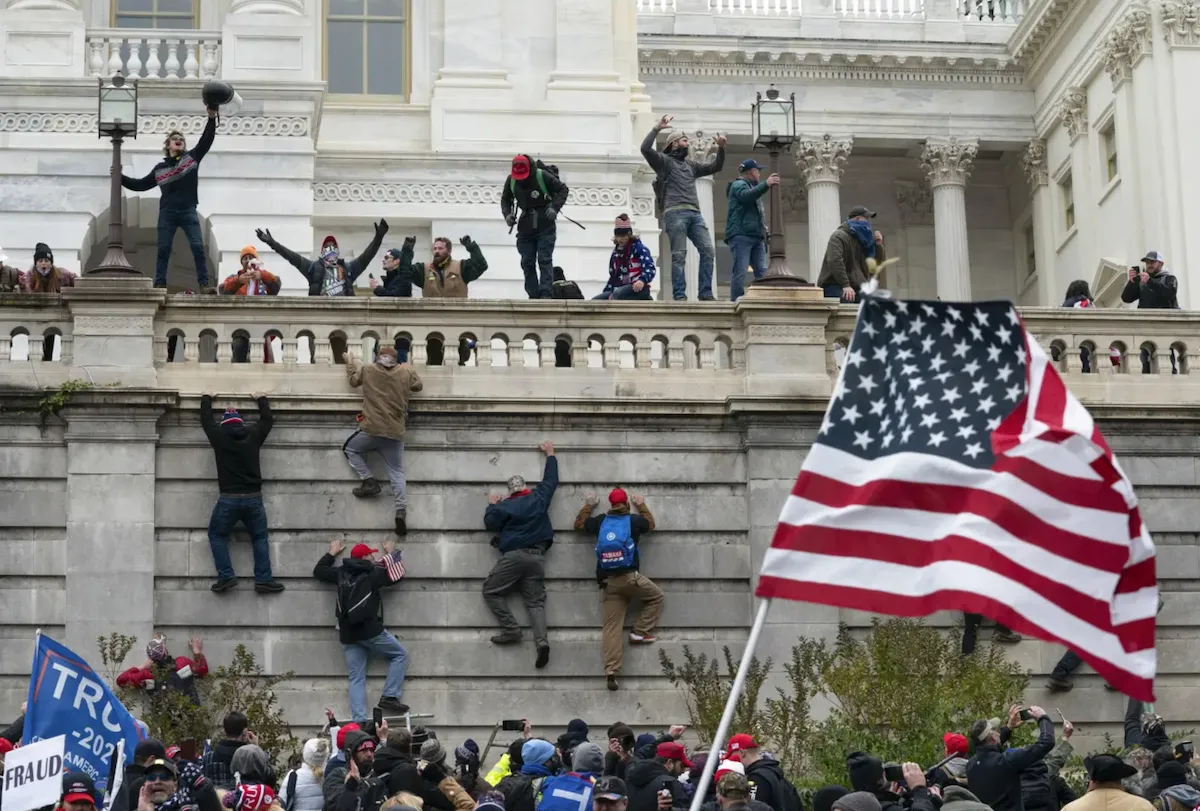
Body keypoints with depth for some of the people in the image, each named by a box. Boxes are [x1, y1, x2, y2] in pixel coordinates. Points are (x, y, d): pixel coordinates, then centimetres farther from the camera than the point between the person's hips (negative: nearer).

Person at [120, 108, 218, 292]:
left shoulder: (192, 157, 10)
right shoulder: (160, 168, 14)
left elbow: (206, 140, -1)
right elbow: (141, 185, 20)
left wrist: (212, 118, -13)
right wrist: (121, 178, 11)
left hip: (189, 211, -2)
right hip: (167, 212, 2)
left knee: (198, 247, -11)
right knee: (163, 249, -1)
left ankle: (204, 284, -11)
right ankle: (159, 285, 0)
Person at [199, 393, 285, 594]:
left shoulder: (219, 436, 1)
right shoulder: (254, 436, 6)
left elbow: (205, 419, 19)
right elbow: (267, 419, 24)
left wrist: (207, 399, 37)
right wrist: (262, 400, 41)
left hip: (229, 499, -2)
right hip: (254, 498, 2)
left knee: (216, 535, 14)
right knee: (260, 538, 13)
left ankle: (226, 576, -1)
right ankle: (263, 580, 1)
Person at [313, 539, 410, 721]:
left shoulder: (340, 573, 9)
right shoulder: (374, 573, -4)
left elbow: (318, 571, 25)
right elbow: (396, 575, 10)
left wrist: (332, 553, 37)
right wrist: (390, 554, 23)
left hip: (348, 636, 5)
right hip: (371, 631, -5)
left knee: (356, 679, 5)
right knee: (400, 655, 11)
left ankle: (359, 720, -6)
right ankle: (389, 697, 0)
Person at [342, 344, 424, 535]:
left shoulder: (368, 370, 3)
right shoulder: (406, 372, 5)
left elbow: (353, 380, 23)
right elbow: (418, 385, 25)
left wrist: (351, 362, 40)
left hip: (371, 430, -2)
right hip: (395, 433, 2)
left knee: (350, 449, 25)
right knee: (397, 473, 5)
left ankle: (368, 480, 8)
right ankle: (401, 511, -12)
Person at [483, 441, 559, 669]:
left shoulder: (505, 506, -1)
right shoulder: (538, 498, 11)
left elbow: (490, 523, 4)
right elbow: (551, 479, 24)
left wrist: (492, 505, 22)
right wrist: (550, 454, 37)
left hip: (514, 556, -4)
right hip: (537, 557, 5)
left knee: (490, 591, 7)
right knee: (535, 601, 0)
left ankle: (511, 630, -7)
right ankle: (542, 641, -23)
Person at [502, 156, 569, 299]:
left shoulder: (543, 176, -15)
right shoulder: (511, 180, -3)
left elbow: (563, 189, -5)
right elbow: (505, 199, 14)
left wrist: (555, 208, -18)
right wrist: (507, 214, -5)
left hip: (545, 227, -5)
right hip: (525, 227, 5)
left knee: (544, 261, -10)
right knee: (527, 263, 4)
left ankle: (546, 294, -13)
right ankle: (533, 296, 10)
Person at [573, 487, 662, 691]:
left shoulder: (600, 522, 9)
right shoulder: (633, 520, 2)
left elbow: (579, 524, 26)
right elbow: (650, 523, 25)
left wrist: (588, 505, 39)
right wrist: (641, 505, 40)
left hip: (608, 582, 3)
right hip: (630, 577, -3)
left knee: (611, 626, 1)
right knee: (656, 596, 22)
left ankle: (611, 672, -8)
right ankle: (640, 632, 11)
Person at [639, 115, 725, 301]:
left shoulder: (690, 164, 28)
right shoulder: (664, 161, 9)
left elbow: (714, 167, 34)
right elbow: (645, 148, -8)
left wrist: (721, 148, 20)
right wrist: (658, 128, -9)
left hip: (695, 214, 6)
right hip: (675, 213, -6)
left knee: (707, 250, -7)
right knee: (679, 255, -10)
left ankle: (706, 294, -6)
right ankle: (679, 296, -12)